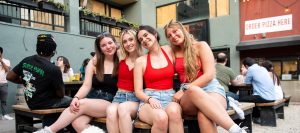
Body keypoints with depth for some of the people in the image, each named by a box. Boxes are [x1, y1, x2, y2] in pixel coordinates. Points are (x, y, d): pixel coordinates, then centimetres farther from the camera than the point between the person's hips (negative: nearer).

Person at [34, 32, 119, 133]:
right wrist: (76, 98, -18)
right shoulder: (94, 62, 6)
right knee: (77, 123, -28)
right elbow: (86, 86, -2)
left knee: (82, 104, -28)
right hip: (93, 98, 3)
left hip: (111, 102, -2)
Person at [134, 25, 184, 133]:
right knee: (161, 117, -35)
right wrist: (150, 99, -19)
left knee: (173, 111, -35)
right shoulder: (140, 61, 2)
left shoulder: (169, 50, 6)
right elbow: (138, 91, 0)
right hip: (148, 100, -1)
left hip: (170, 97, 1)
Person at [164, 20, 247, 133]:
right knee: (193, 90, -40)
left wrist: (184, 90, -14)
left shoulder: (201, 46, 6)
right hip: (187, 99, 2)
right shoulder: (173, 53, 18)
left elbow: (209, 75, -7)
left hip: (210, 88, -1)